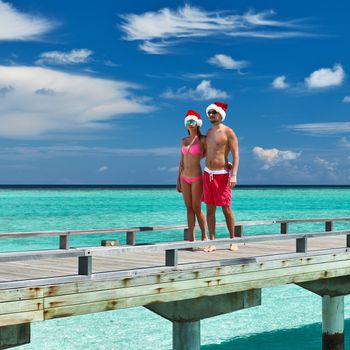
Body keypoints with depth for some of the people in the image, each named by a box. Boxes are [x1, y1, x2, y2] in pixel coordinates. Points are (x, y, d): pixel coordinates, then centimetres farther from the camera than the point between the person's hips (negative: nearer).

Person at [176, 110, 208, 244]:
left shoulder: (202, 140, -5)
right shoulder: (184, 140, 11)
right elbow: (182, 161, 15)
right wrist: (178, 180, 14)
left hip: (197, 177, -5)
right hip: (184, 178, 5)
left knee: (196, 208, -1)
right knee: (189, 208, 6)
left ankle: (204, 236, 13)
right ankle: (191, 239, 8)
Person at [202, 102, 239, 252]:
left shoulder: (228, 132, -6)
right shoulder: (209, 132, 13)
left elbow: (235, 155, -12)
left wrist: (234, 175, -21)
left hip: (222, 175, -6)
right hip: (208, 174, 6)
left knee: (226, 209, -3)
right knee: (210, 209, 3)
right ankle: (212, 242, 6)